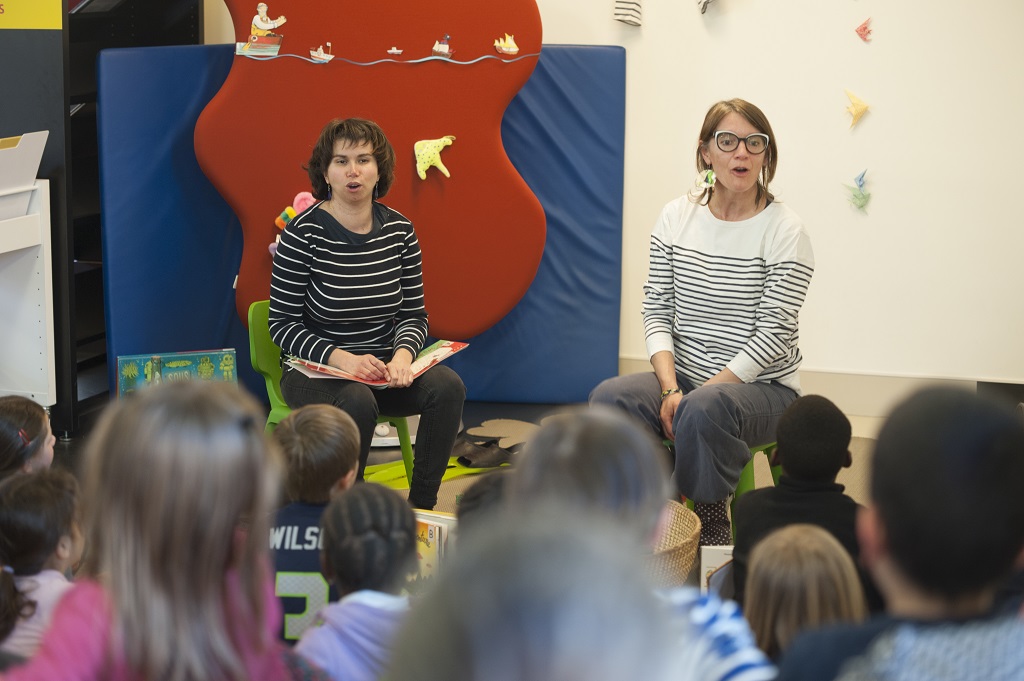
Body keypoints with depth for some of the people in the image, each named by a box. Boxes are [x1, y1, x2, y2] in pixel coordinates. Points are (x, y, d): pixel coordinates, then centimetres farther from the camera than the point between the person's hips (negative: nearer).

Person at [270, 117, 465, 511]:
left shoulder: (398, 230, 3)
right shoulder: (303, 234, -11)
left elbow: (414, 313, 7)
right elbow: (283, 324, -9)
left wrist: (403, 353, -17)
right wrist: (340, 358, -24)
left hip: (383, 369, 5)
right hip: (314, 372, -4)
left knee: (447, 386, -22)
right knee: (359, 400, -36)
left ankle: (421, 507, -9)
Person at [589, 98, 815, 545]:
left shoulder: (784, 231, -7)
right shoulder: (676, 217, 6)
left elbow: (772, 334, -12)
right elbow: (657, 309, 3)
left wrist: (697, 394, -18)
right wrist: (670, 389, -13)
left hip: (763, 387, -4)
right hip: (684, 377, 4)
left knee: (705, 410, -37)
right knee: (609, 398, -26)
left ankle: (710, 534, -17)